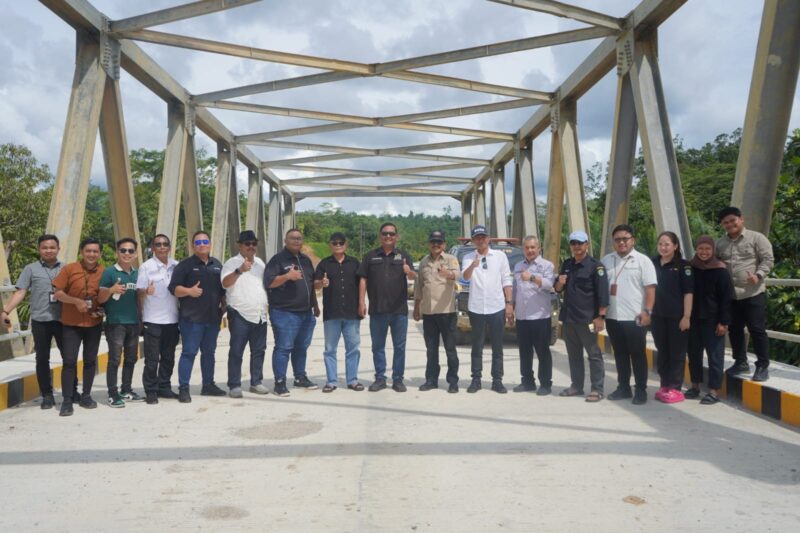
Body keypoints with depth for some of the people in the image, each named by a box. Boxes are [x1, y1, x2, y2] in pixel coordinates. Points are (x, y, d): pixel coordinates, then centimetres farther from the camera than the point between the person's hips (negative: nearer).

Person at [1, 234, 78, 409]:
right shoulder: (31, 269, 3)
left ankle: (73, 391, 19)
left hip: (62, 320, 1)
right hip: (40, 321, -1)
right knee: (42, 359, 6)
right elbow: (20, 292, -2)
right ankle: (47, 395, 15)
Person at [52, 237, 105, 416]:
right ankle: (67, 401, 4)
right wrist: (76, 301, -20)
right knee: (69, 361, -4)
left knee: (90, 360, 10)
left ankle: (86, 396, 23)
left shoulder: (104, 272, -1)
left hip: (94, 324, 2)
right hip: (71, 323, -2)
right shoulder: (69, 269, -6)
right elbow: (58, 293, -6)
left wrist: (102, 310, -8)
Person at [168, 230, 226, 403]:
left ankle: (208, 385, 23)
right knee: (189, 352, -6)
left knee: (209, 352, 13)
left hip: (213, 317, 5)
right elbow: (174, 288, -8)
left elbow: (223, 290, 20)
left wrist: (224, 307, 13)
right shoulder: (185, 265, -2)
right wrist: (189, 291, -24)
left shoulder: (217, 265, 14)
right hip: (191, 318, -5)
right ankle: (183, 389, -1)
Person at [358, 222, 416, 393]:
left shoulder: (403, 256, 6)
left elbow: (414, 277, -6)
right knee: (378, 346, 8)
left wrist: (409, 272, -30)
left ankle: (398, 379, 13)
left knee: (399, 346, 4)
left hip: (399, 309, -1)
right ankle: (380, 378, 17)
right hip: (377, 309, 1)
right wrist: (361, 302, -3)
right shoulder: (370, 256, 8)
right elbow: (363, 280, 5)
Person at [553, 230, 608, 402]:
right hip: (568, 317, 7)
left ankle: (598, 389, 5)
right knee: (573, 354, 13)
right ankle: (576, 386, 23)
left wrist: (600, 316, -18)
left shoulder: (595, 266, -7)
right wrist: (560, 283, -6)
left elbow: (603, 293, -12)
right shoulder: (566, 265, 13)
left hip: (587, 318, -6)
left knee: (594, 354, 0)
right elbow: (558, 289, 18)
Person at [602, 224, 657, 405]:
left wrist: (647, 311, -15)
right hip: (612, 317, 4)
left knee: (637, 355, 3)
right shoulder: (606, 260, 9)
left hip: (635, 317, -4)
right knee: (620, 354, 13)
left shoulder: (642, 260, -3)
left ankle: (641, 390, 12)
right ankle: (623, 387, 23)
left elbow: (650, 288, -7)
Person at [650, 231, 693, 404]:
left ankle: (675, 388, 10)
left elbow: (688, 292, -8)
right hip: (657, 315, 4)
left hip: (676, 316, -4)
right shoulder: (653, 263, 6)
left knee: (677, 352, 3)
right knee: (662, 351, 11)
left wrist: (687, 316, -13)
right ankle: (664, 386, 20)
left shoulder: (683, 265, -5)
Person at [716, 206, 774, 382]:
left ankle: (762, 366, 9)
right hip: (730, 295, 5)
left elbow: (768, 260, -7)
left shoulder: (756, 238, -2)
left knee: (757, 330, -2)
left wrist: (758, 276, -22)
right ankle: (740, 362, 27)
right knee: (734, 330, 12)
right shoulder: (720, 243, 12)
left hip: (753, 294, -5)